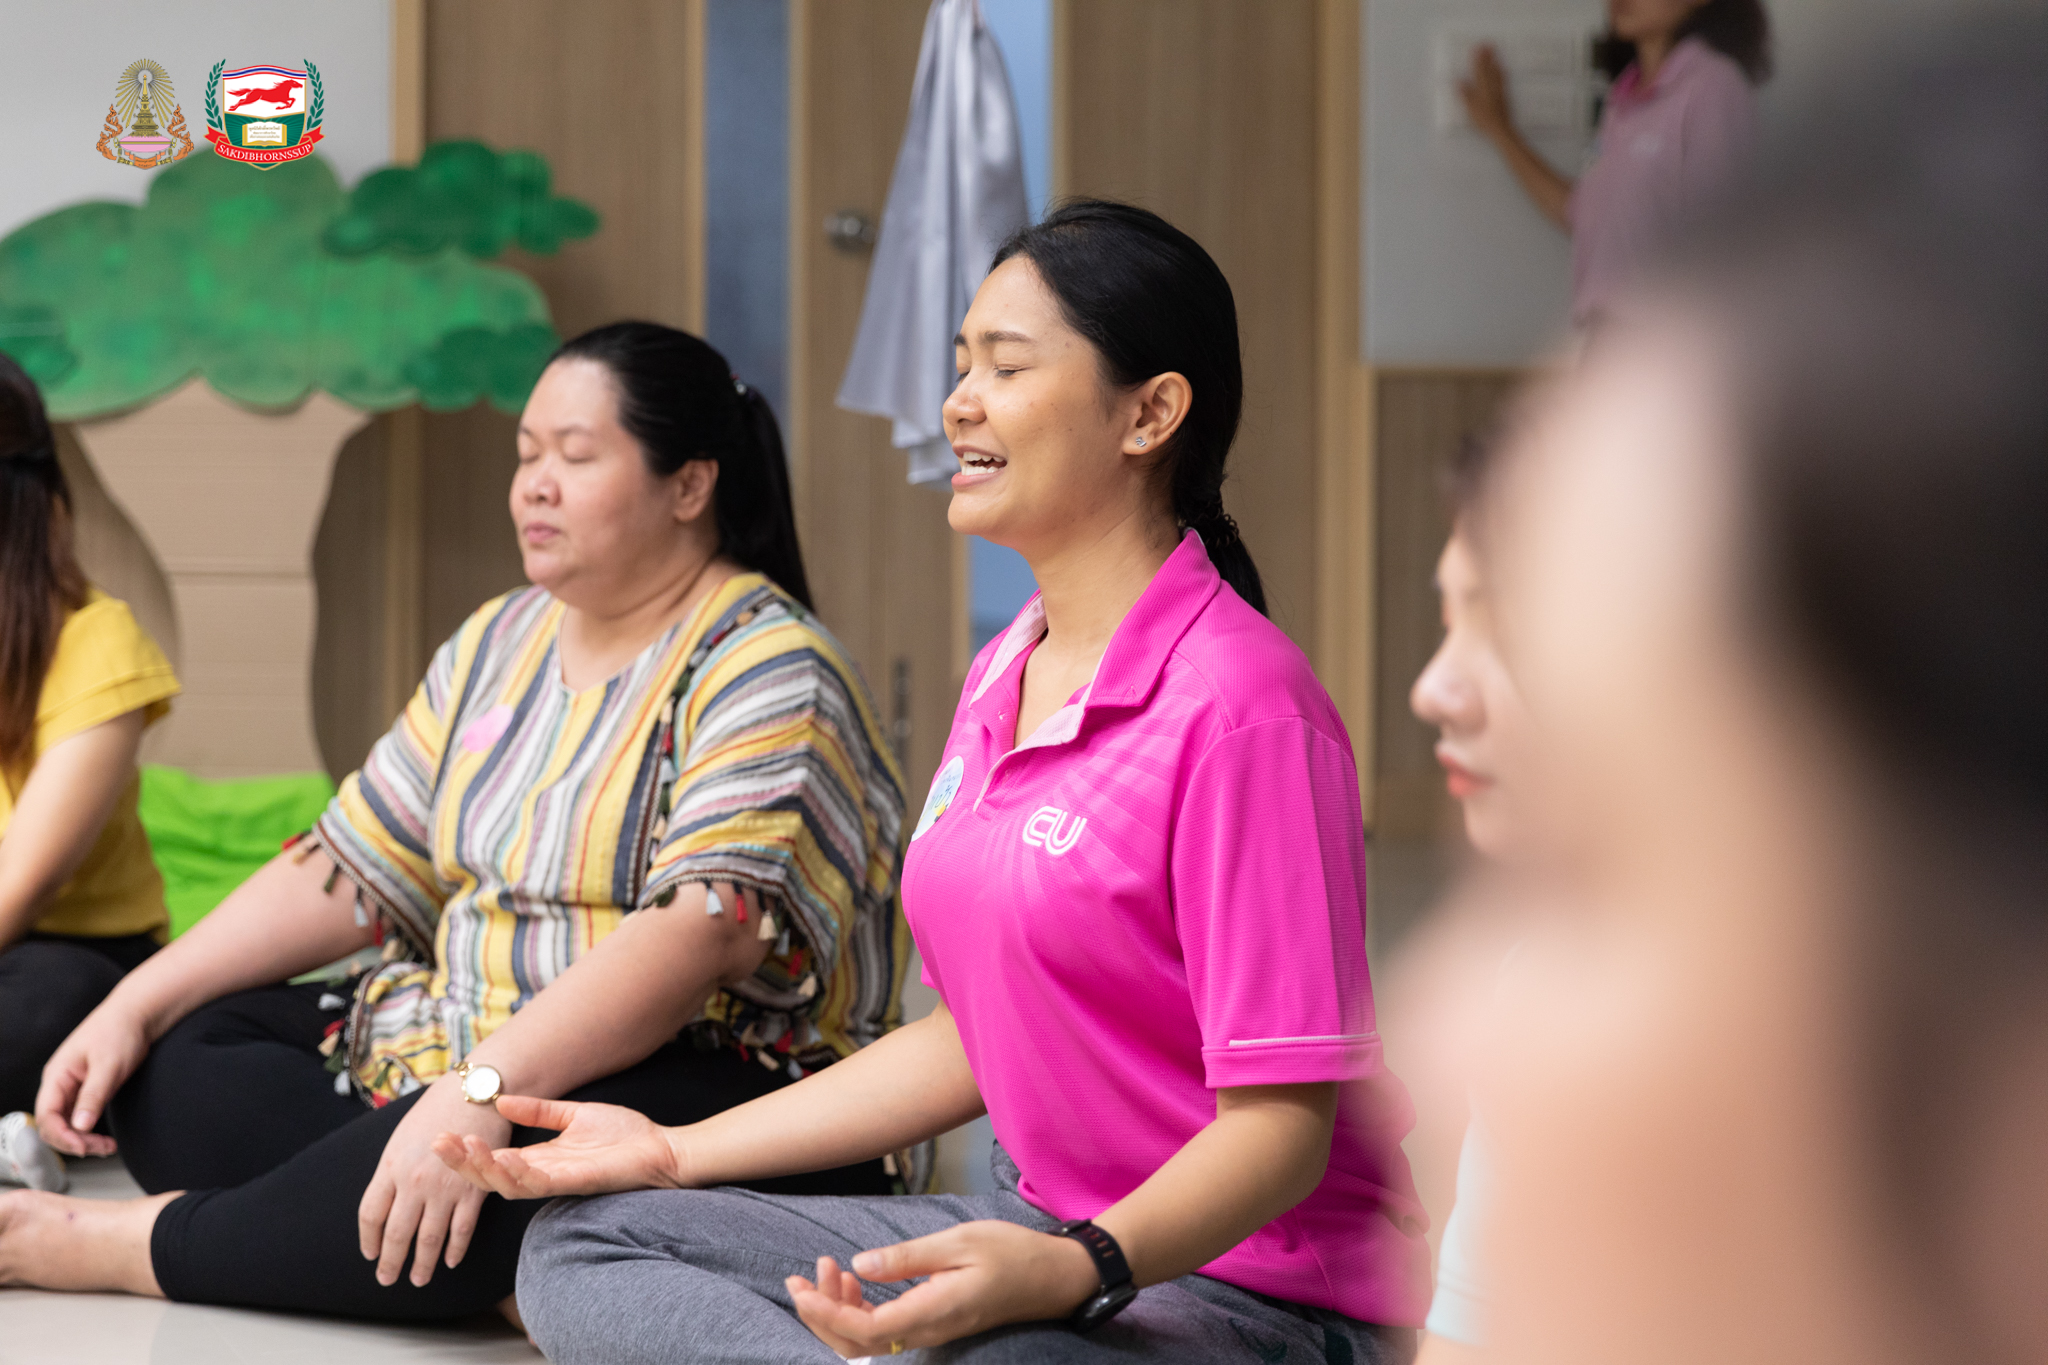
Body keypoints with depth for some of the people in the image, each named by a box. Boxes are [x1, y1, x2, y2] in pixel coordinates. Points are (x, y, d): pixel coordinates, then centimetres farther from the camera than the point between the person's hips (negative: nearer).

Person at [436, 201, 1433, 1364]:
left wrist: (1077, 1270, -36)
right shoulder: (1003, 679, 13)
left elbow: (1283, 1122, -19)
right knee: (583, 1246, -2)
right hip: (1044, 1229, 10)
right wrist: (674, 1151, 14)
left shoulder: (1240, 702, -16)